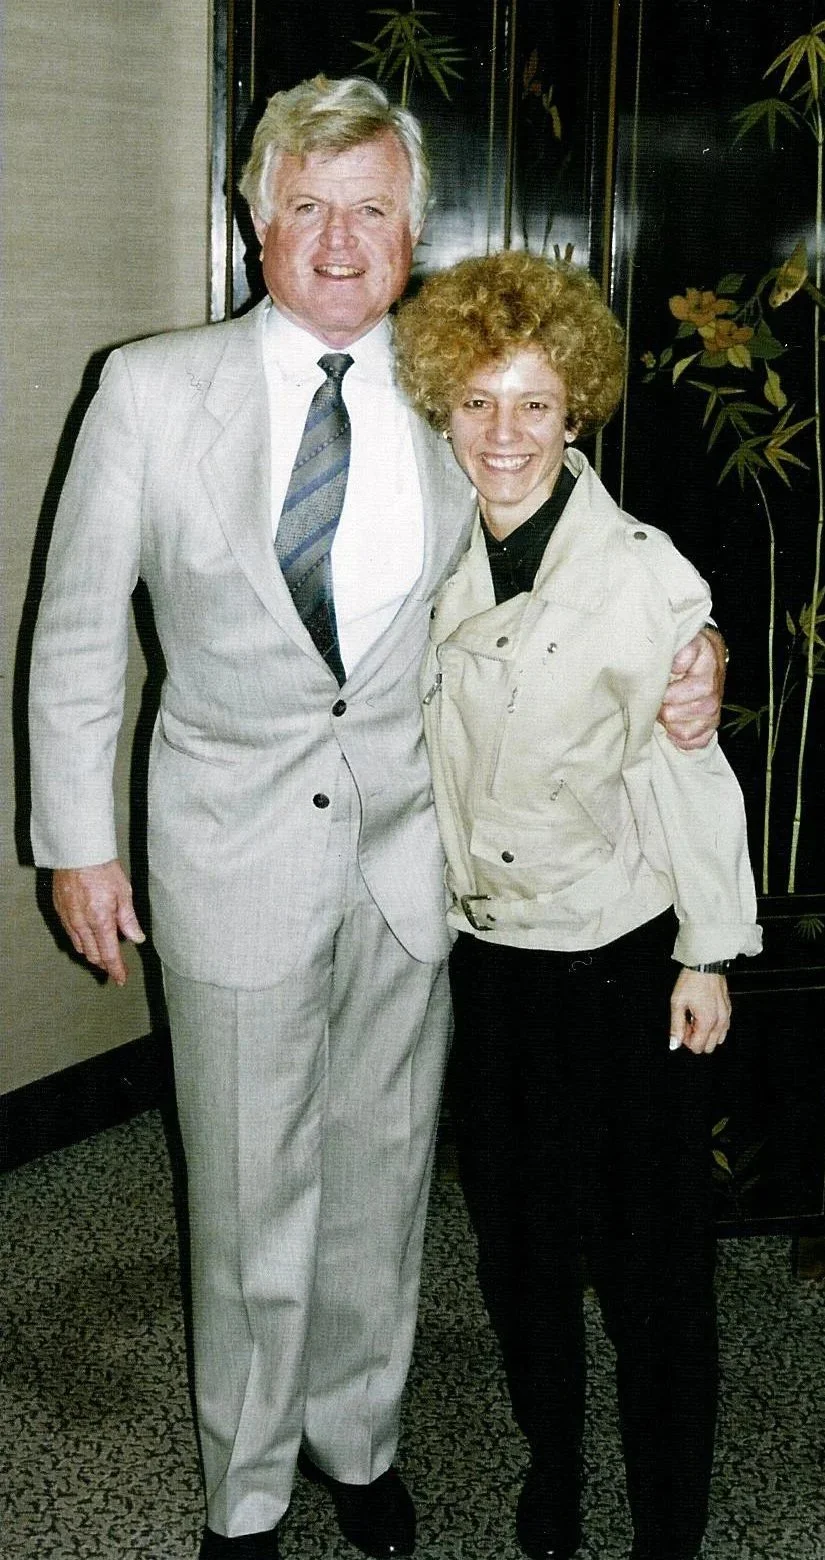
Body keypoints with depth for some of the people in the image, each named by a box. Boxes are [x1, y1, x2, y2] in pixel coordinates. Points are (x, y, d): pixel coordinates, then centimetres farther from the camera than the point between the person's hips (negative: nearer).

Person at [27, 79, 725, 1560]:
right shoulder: (151, 388, -5)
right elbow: (78, 629, 0)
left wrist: (675, 673, -10)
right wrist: (77, 838, -2)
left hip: (409, 852, 2)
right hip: (234, 853, -2)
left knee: (381, 1174, 16)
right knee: (249, 1196, 10)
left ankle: (358, 1441, 41)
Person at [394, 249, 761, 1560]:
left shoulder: (641, 572, -16)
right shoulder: (438, 567, 0)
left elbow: (688, 773, -11)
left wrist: (708, 956, -7)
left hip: (621, 959, -5)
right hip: (486, 950, 5)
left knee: (647, 1257, 6)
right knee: (518, 1231, 19)